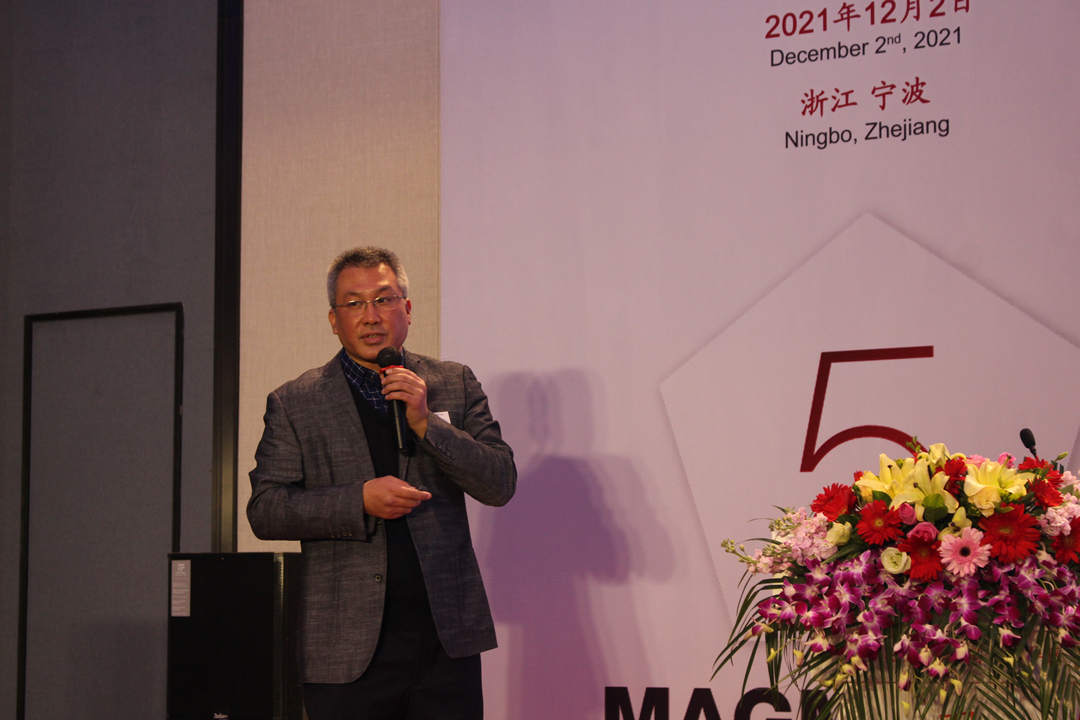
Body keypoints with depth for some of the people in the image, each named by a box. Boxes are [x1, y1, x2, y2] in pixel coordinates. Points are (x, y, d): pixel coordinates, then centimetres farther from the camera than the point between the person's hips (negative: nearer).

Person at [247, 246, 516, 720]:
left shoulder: (455, 385, 9)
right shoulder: (293, 404, 4)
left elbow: (501, 484, 3)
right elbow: (264, 510, -1)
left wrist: (428, 424, -11)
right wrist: (359, 501, -15)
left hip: (448, 641, 1)